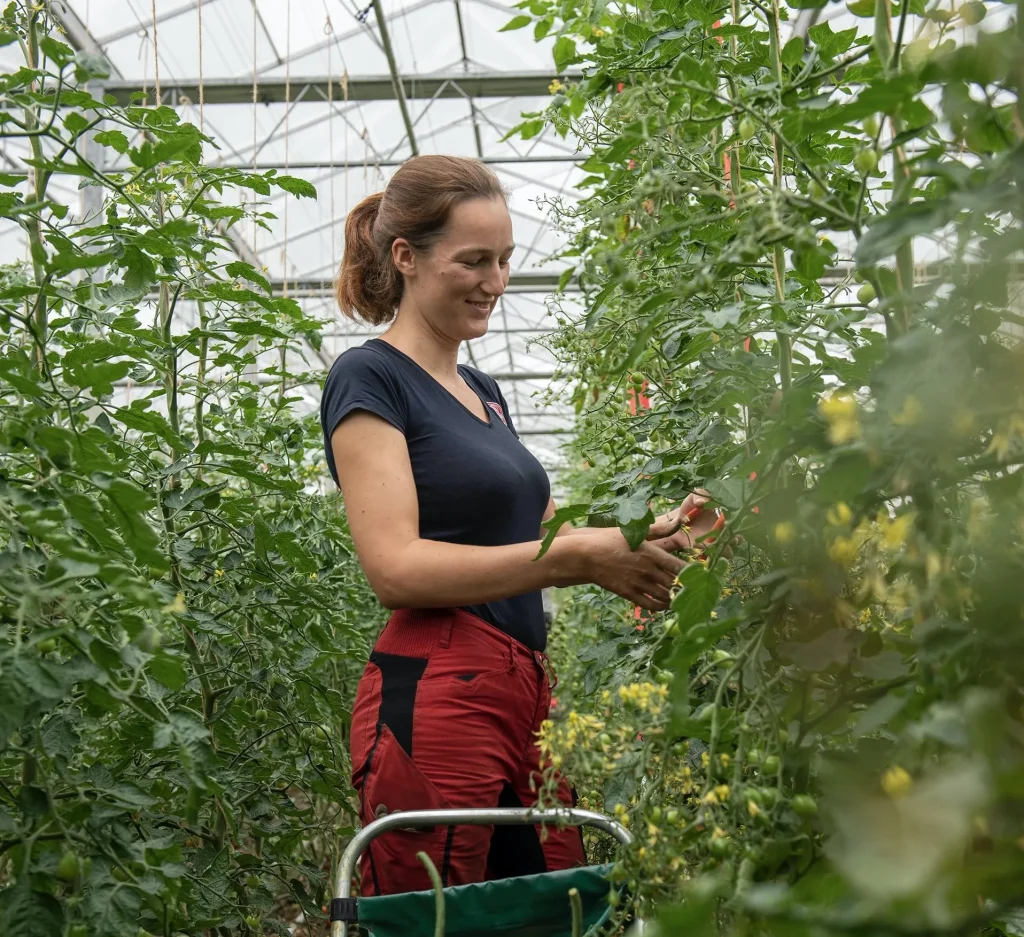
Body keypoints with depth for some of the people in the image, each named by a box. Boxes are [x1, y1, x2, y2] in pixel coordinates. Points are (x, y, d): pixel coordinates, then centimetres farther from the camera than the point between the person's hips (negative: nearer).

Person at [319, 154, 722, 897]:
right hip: (433, 704, -8)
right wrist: (579, 557, -20)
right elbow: (396, 567, -17)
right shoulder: (368, 378, -6)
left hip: (528, 692, 8)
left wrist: (647, 536, 6)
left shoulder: (485, 392, 19)